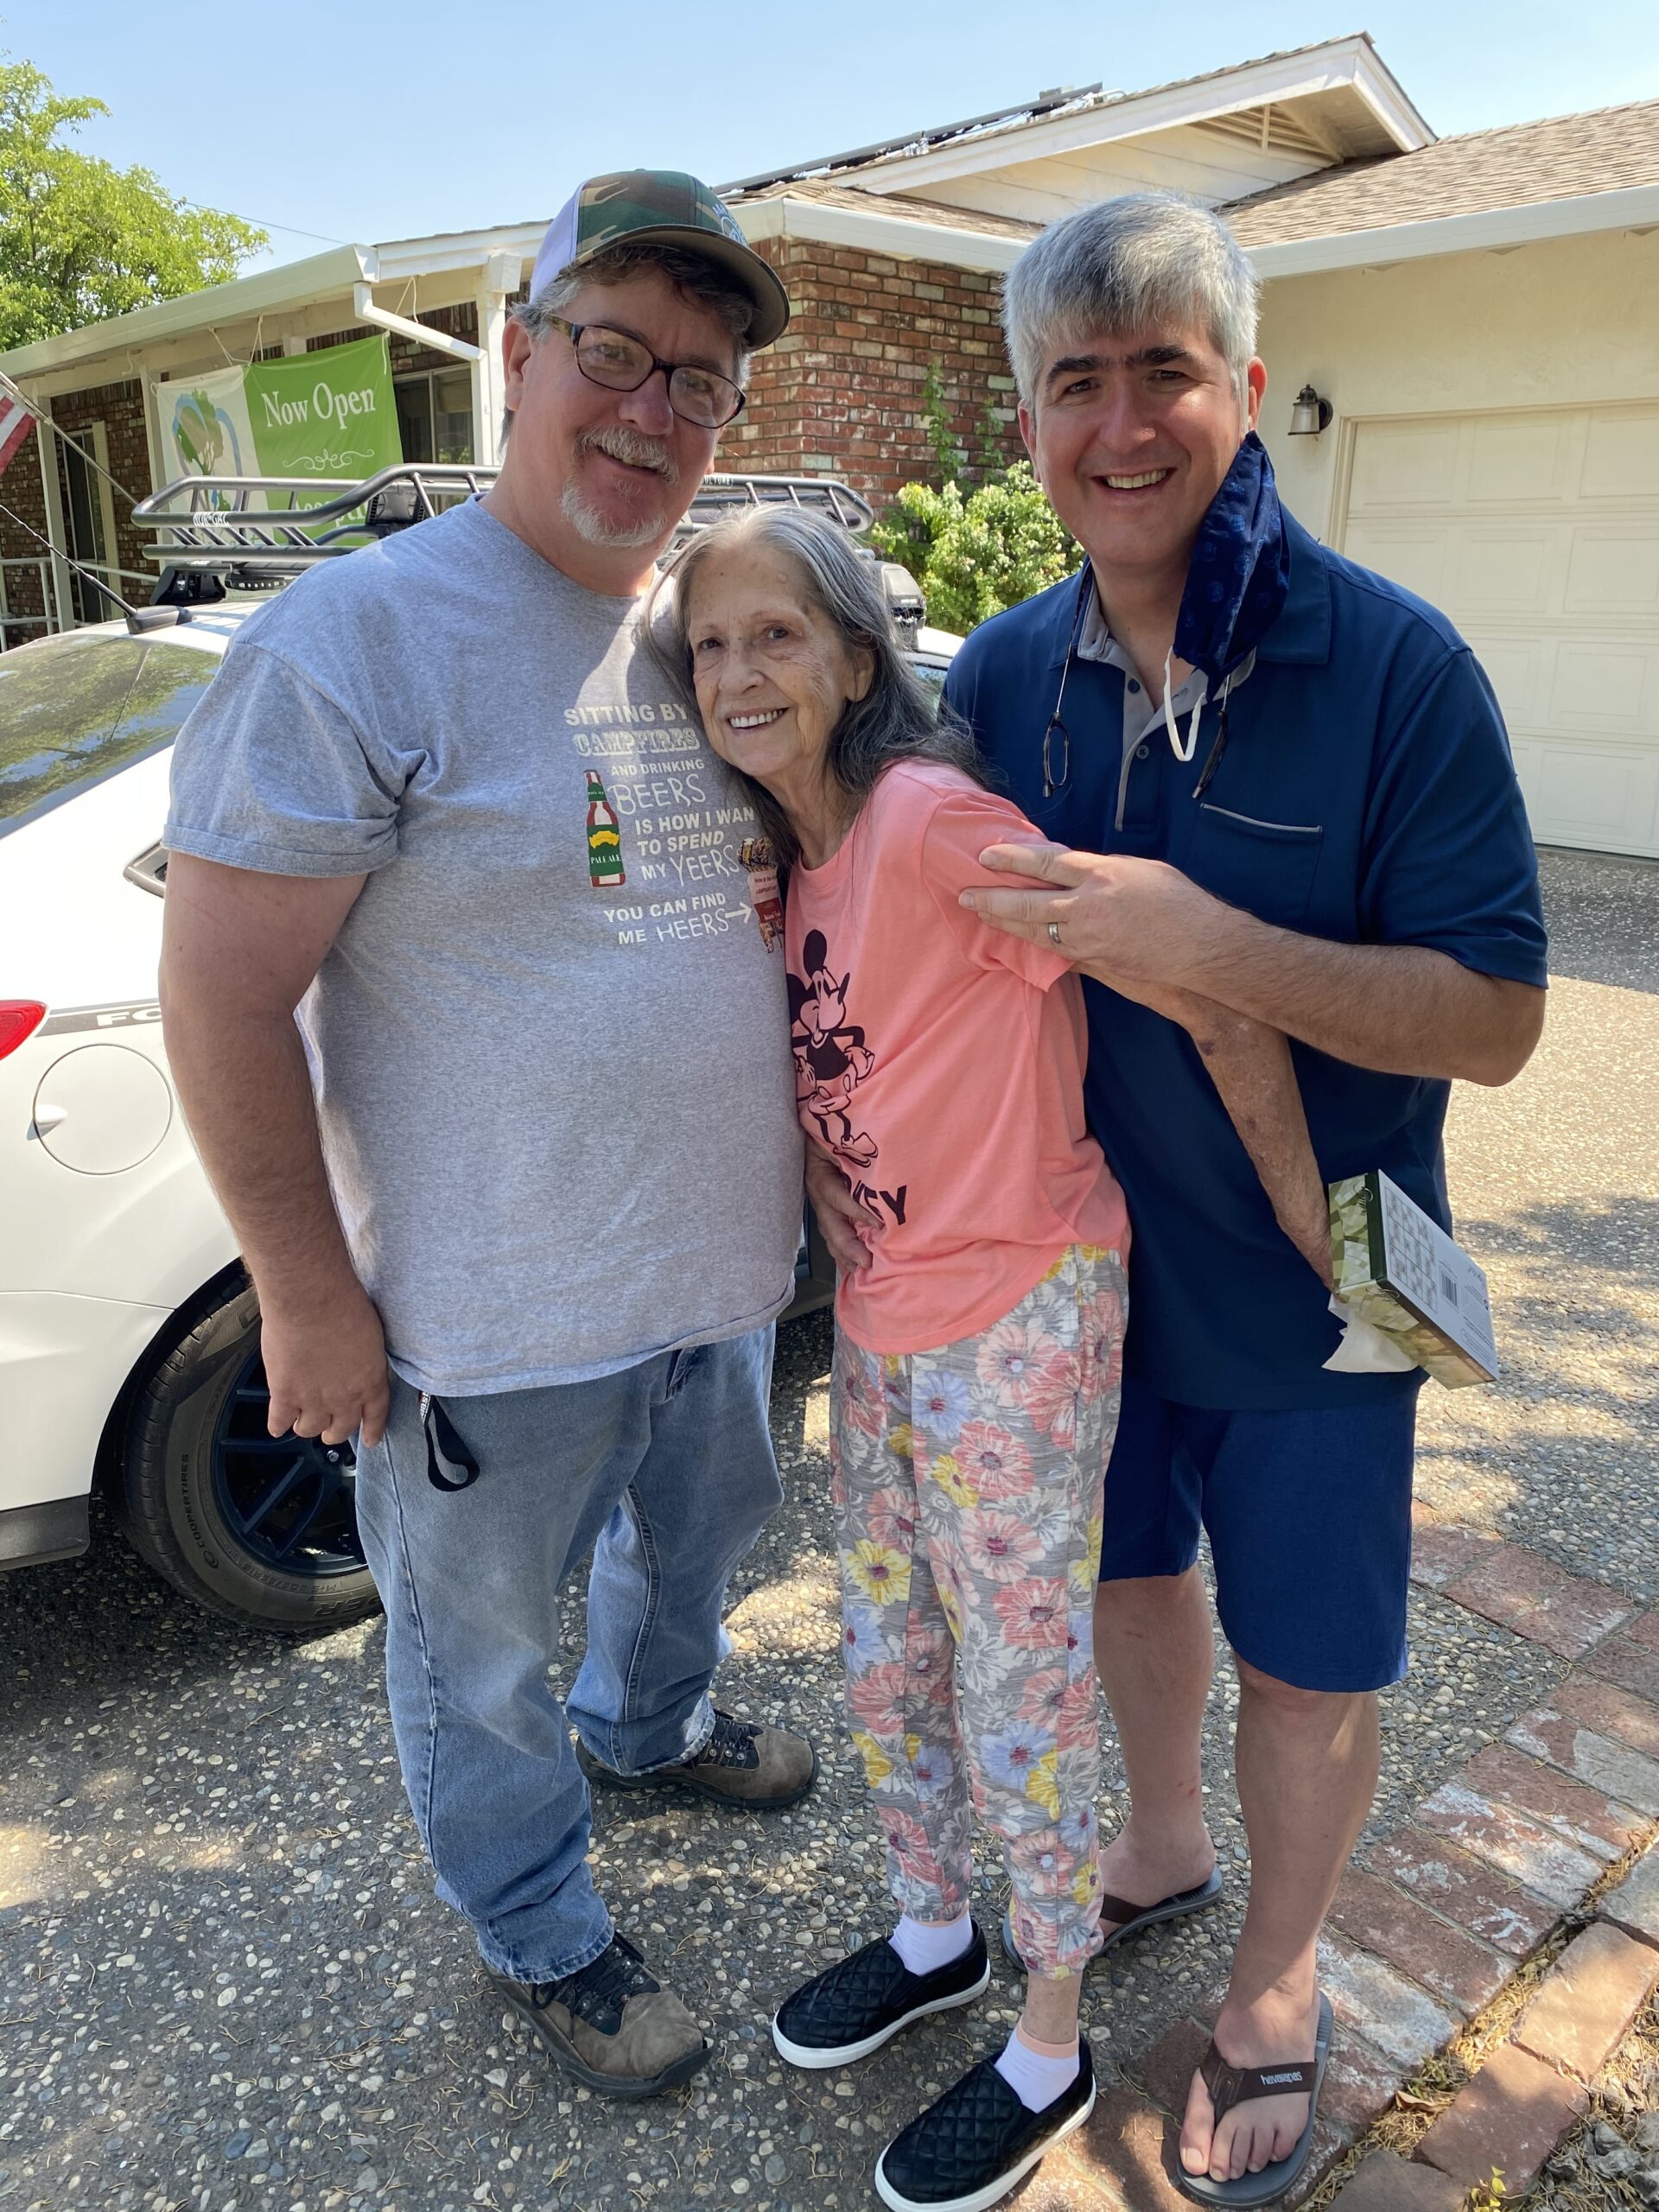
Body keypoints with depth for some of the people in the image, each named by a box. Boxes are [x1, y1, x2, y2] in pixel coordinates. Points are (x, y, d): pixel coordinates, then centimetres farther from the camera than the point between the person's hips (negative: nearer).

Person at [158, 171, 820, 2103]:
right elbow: (223, 996, -18)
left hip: (716, 1268, 7)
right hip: (492, 1318, -7)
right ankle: (544, 1941, 43)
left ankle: (646, 1727, 61)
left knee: (698, 1538, 30)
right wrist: (309, 1296, -17)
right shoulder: (368, 633, -18)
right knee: (484, 1650, 16)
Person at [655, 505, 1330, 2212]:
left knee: (1020, 1690, 9)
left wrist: (1313, 1235, -15)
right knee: (885, 1659, 21)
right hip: (877, 1320, 8)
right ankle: (932, 1934, 47)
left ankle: (1049, 2053, 33)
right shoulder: (794, 860, 5)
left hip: (1018, 1319, -8)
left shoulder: (928, 818, -21)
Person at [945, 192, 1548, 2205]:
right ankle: (1162, 1844, 53)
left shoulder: (1392, 664, -18)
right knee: (1126, 1565, 24)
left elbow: (1495, 1020, -20)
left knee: (1306, 1660, 14)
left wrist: (1204, 945, -33)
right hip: (1085, 1250, 4)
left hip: (1305, 1284, -4)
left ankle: (1277, 1982, 42)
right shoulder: (1000, 677, -4)